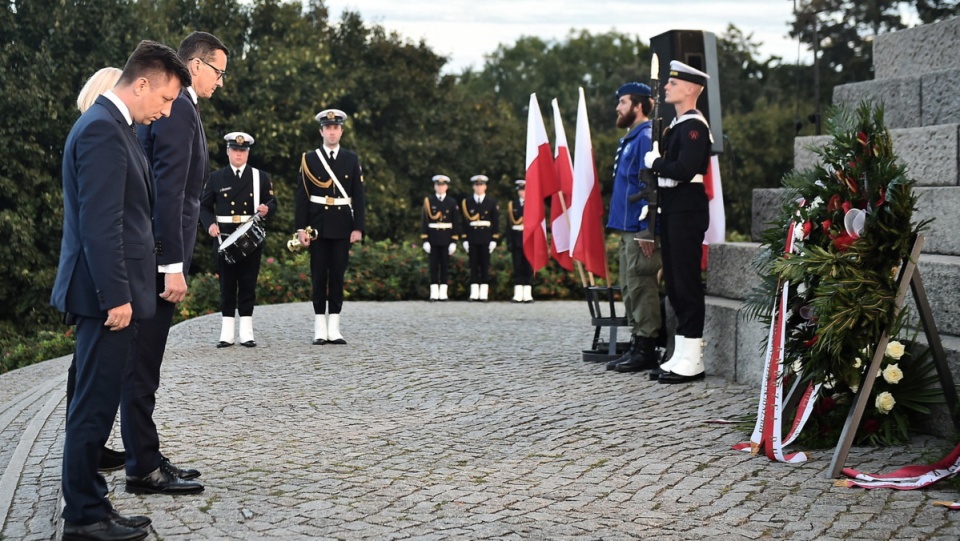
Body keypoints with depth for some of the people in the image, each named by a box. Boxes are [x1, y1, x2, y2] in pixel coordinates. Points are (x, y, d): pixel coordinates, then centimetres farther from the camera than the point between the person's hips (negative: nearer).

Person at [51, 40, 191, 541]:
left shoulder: (110, 125, 17)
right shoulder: (102, 129, -15)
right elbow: (99, 224, -21)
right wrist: (116, 296, -21)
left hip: (111, 293, 10)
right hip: (108, 295, -10)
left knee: (96, 405, 14)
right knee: (94, 406, -2)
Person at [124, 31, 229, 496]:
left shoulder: (170, 106, 17)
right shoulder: (178, 108, -13)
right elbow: (168, 191, -21)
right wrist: (173, 265, -23)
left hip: (153, 252, 10)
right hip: (158, 255, -10)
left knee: (144, 364, 13)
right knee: (143, 364, -4)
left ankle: (146, 458, 22)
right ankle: (143, 470, 3)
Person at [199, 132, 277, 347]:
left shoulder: (261, 177, 8)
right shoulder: (216, 178, 7)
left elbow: (272, 202, 9)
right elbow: (204, 206, 9)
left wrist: (266, 209, -14)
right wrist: (210, 224, -9)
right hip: (225, 238, 0)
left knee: (248, 284, 2)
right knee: (227, 285, 2)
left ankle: (246, 332, 6)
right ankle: (227, 333, 6)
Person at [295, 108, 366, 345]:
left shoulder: (352, 159, 6)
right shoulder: (309, 159, 3)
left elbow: (358, 196, 3)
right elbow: (302, 196, 0)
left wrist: (358, 227, -5)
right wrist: (301, 228, -6)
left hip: (342, 225, 1)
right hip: (318, 226, -1)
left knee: (338, 274, 3)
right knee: (319, 275, 2)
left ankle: (334, 327, 8)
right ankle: (320, 329, 6)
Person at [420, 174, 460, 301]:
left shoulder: (452, 202, 4)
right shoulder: (428, 201, 3)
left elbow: (456, 223, 3)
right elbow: (424, 221, 1)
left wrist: (454, 242, -5)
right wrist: (425, 240, -6)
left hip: (446, 239, 0)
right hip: (433, 238, 0)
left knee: (445, 265, 3)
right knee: (434, 265, 1)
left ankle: (443, 293, 7)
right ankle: (434, 293, 4)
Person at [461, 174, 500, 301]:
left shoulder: (492, 202, 4)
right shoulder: (467, 202, 6)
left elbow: (496, 222, 2)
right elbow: (464, 221, 4)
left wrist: (494, 239, -5)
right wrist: (464, 239, -1)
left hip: (486, 238, -1)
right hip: (472, 238, 1)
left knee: (485, 265, 1)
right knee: (473, 265, 2)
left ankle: (484, 294, 3)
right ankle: (474, 293, 4)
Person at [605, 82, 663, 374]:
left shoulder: (646, 137, -12)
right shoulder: (630, 139, 19)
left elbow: (650, 185, -18)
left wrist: (647, 230, -21)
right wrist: (631, 228, 19)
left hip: (640, 229, -10)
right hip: (628, 227, 10)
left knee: (641, 287, -7)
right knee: (629, 288, 12)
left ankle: (646, 350, -2)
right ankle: (637, 346, 18)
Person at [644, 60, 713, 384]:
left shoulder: (694, 126, -12)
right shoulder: (677, 125, 18)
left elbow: (684, 170, -23)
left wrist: (654, 161, -10)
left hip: (687, 212, -10)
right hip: (672, 211, 10)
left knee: (687, 283, -7)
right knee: (674, 283, 11)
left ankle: (692, 360, -3)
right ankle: (681, 355, 18)